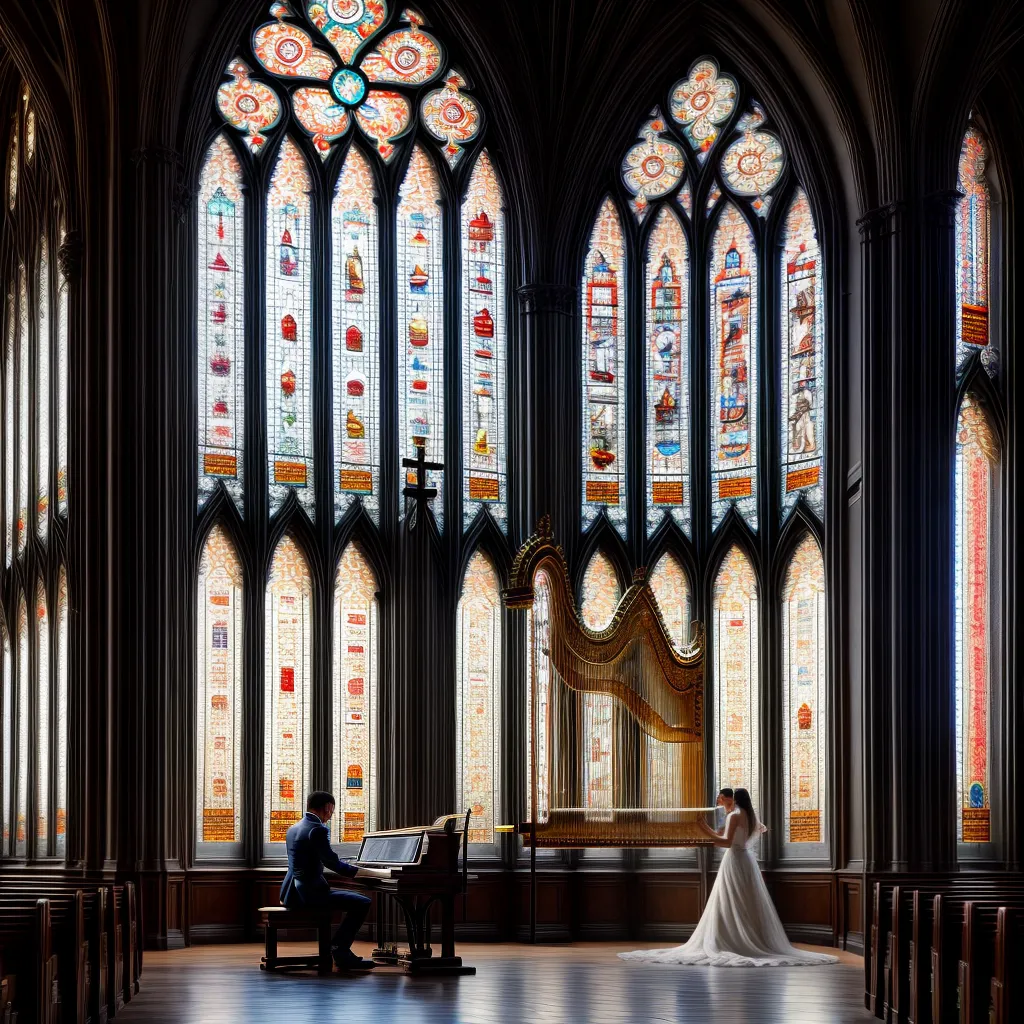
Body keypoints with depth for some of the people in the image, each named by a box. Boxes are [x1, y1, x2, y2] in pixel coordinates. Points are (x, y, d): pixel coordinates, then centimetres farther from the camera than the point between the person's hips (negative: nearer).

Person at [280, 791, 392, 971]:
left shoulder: (294, 828, 15)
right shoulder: (317, 830, -14)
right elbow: (333, 863, -20)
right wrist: (373, 873, -18)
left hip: (293, 893, 10)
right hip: (309, 893, -10)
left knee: (358, 897, 22)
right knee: (362, 903, -10)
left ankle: (339, 949, 18)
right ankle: (340, 951, -5)